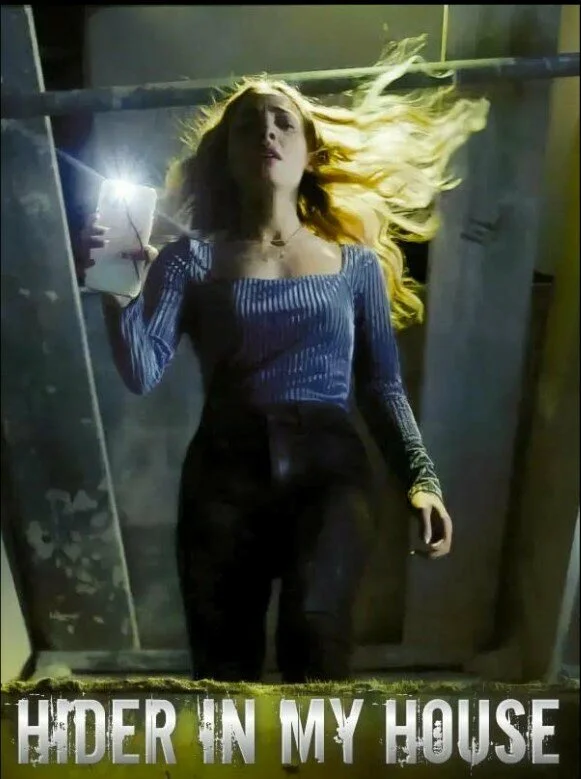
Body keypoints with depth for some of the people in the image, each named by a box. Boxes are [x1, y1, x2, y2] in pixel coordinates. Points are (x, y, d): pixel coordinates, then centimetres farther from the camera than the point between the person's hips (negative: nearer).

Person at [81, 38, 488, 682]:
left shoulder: (357, 262, 12)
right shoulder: (191, 258, 8)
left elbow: (382, 384, 11)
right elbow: (142, 373, -4)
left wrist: (421, 479, 1)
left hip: (329, 468, 0)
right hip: (225, 471, 1)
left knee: (314, 630, -25)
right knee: (222, 669, 0)